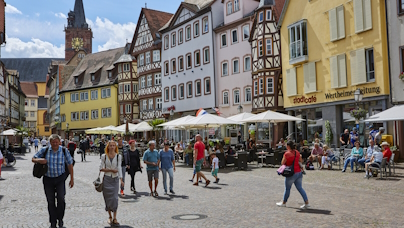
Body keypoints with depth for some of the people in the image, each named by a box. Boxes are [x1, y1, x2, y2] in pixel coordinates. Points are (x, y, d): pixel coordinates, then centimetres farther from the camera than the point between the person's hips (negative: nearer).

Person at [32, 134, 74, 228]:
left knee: (61, 199, -12)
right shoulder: (45, 150, -4)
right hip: (48, 179, 2)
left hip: (60, 179, -1)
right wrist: (39, 160, -19)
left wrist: (72, 179, 3)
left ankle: (60, 219, 11)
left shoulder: (64, 151, -6)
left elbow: (70, 164, 2)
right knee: (50, 202, 8)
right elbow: (33, 159, 6)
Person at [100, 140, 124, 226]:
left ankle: (115, 218, -1)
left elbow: (119, 168, -6)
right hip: (107, 179, 1)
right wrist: (111, 170, -12)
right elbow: (101, 168, 1)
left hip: (115, 179, -1)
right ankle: (110, 217, 17)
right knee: (108, 198, 4)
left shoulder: (118, 156, 1)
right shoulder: (104, 156, 2)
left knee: (114, 198, -6)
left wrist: (121, 179, -17)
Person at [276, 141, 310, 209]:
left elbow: (282, 163, -9)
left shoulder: (287, 153, -14)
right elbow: (301, 161, 17)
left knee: (287, 188, 8)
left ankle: (283, 203, 22)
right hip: (299, 172, 6)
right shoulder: (297, 152, 6)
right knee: (300, 188, 10)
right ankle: (307, 203, 5)